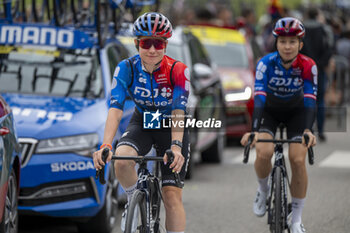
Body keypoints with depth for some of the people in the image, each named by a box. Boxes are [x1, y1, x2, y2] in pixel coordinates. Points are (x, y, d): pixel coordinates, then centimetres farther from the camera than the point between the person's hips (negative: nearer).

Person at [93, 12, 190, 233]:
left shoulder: (178, 70, -24)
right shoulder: (126, 68, -20)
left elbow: (178, 113, -31)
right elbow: (115, 109, -28)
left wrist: (176, 146, -48)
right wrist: (106, 145, -43)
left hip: (171, 128, -1)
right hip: (142, 123, 1)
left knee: (172, 196, -10)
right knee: (121, 160, -31)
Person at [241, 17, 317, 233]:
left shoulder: (308, 66, -25)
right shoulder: (266, 63, -28)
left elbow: (310, 100, -32)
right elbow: (259, 98, -36)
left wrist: (308, 130, -50)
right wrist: (253, 131, -50)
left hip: (296, 112, 0)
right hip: (269, 110, 0)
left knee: (298, 160, -16)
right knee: (263, 153, -25)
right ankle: (263, 189, 9)